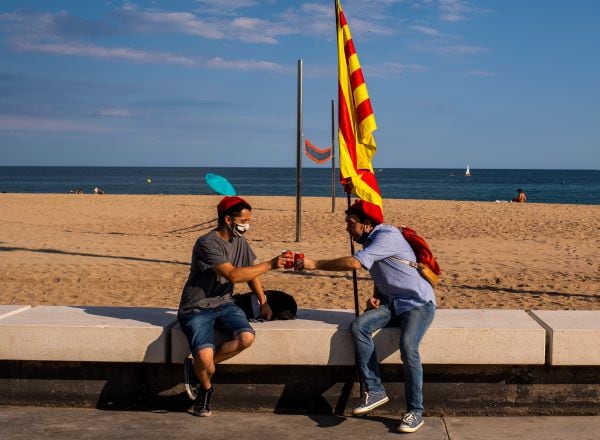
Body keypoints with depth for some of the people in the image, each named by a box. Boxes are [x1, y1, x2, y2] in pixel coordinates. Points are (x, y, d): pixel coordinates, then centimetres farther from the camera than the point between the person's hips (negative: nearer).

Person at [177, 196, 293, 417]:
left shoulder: (240, 241, 7)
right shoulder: (207, 244, -18)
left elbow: (251, 273, 21)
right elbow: (234, 275, -26)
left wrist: (263, 302, 13)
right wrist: (270, 264, -25)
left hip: (223, 304, 7)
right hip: (197, 308, -6)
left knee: (247, 336, -25)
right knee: (205, 356, -30)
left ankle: (197, 368, -4)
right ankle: (205, 389, 6)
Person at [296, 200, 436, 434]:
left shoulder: (387, 235, -18)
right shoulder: (371, 241, 11)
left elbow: (355, 263, -29)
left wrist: (315, 264, -21)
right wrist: (375, 296, 3)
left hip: (419, 303, -8)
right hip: (393, 303, 8)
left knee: (408, 346, -32)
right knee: (359, 326, -19)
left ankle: (415, 411, -17)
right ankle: (374, 390, -14)